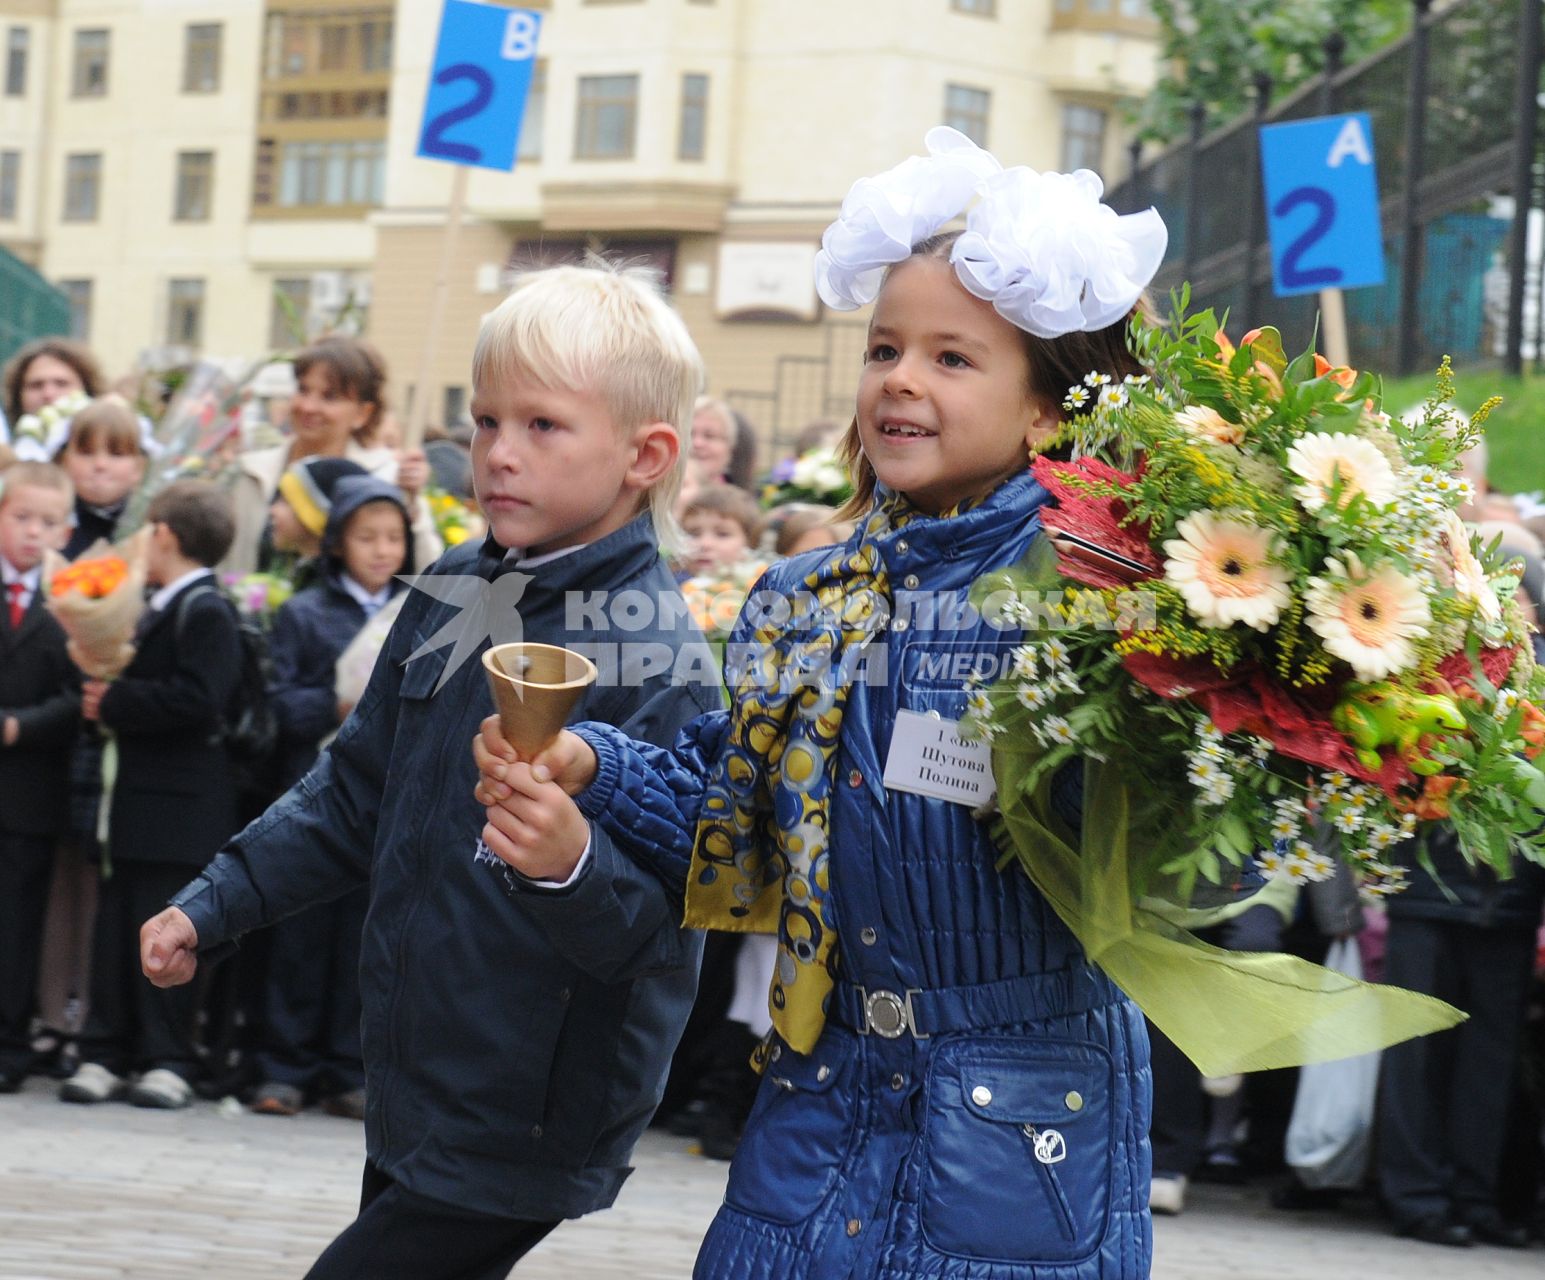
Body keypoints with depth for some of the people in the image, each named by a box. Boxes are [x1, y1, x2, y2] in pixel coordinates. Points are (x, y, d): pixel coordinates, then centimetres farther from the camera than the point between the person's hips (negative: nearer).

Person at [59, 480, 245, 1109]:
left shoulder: (207, 613, -12)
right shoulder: (156, 611, 18)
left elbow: (197, 701, -23)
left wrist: (116, 701, -18)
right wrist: (106, 692, 4)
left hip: (180, 807, -9)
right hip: (138, 797, 9)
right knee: (115, 927, 8)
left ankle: (168, 1062, 1)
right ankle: (105, 1055, 11)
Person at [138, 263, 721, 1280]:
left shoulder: (660, 662, -18)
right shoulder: (452, 595, 6)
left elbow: (662, 927, -22)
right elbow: (356, 793, 18)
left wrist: (576, 866, -42)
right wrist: (212, 907, 16)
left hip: (522, 1129, -8)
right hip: (412, 1097, 8)